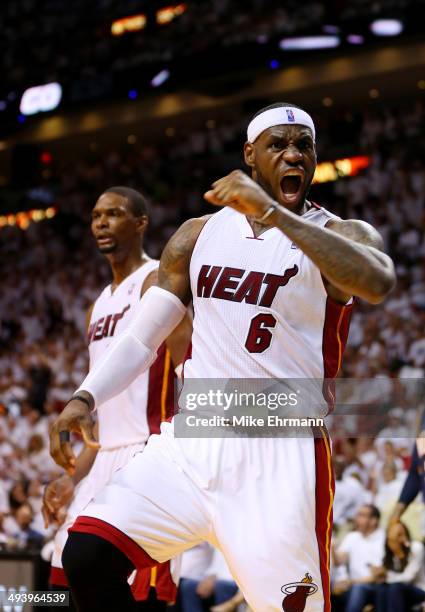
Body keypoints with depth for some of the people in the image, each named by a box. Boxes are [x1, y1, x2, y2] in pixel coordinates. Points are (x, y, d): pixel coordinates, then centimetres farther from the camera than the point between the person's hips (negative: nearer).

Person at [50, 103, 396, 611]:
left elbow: (378, 283, -26)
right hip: (191, 439, 4)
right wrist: (85, 397, -3)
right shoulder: (200, 235, 12)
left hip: (280, 450, -4)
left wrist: (273, 213, -31)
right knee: (87, 555, -11)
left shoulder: (340, 236, -2)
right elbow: (143, 338, 15)